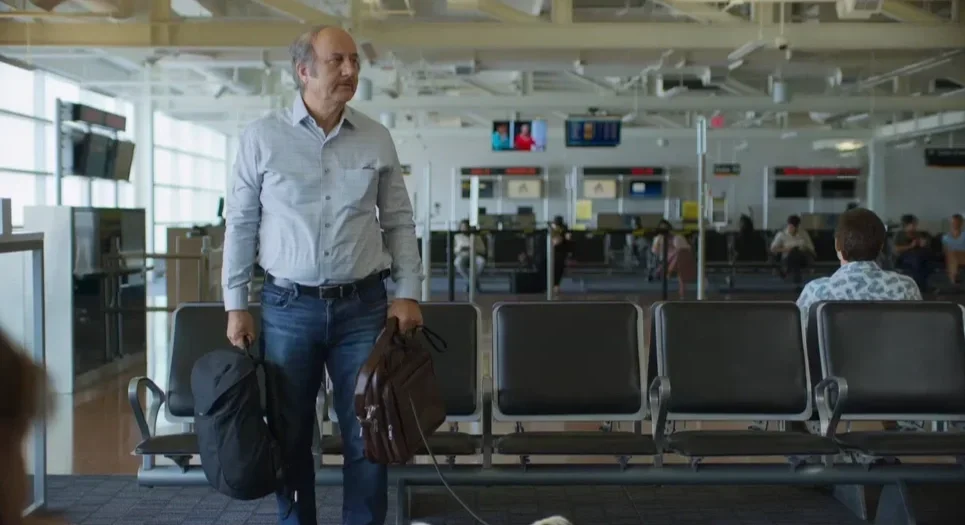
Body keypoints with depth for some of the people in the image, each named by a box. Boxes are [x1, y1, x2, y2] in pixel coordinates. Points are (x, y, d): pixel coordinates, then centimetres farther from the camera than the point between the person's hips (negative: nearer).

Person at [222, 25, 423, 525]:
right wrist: (236, 305, 1)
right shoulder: (262, 137, 0)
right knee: (289, 436, 9)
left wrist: (407, 293, 0)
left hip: (362, 305, 1)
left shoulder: (377, 138, 4)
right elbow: (240, 224, 3)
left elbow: (399, 222, 9)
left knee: (368, 434, 4)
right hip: (289, 306, -1)